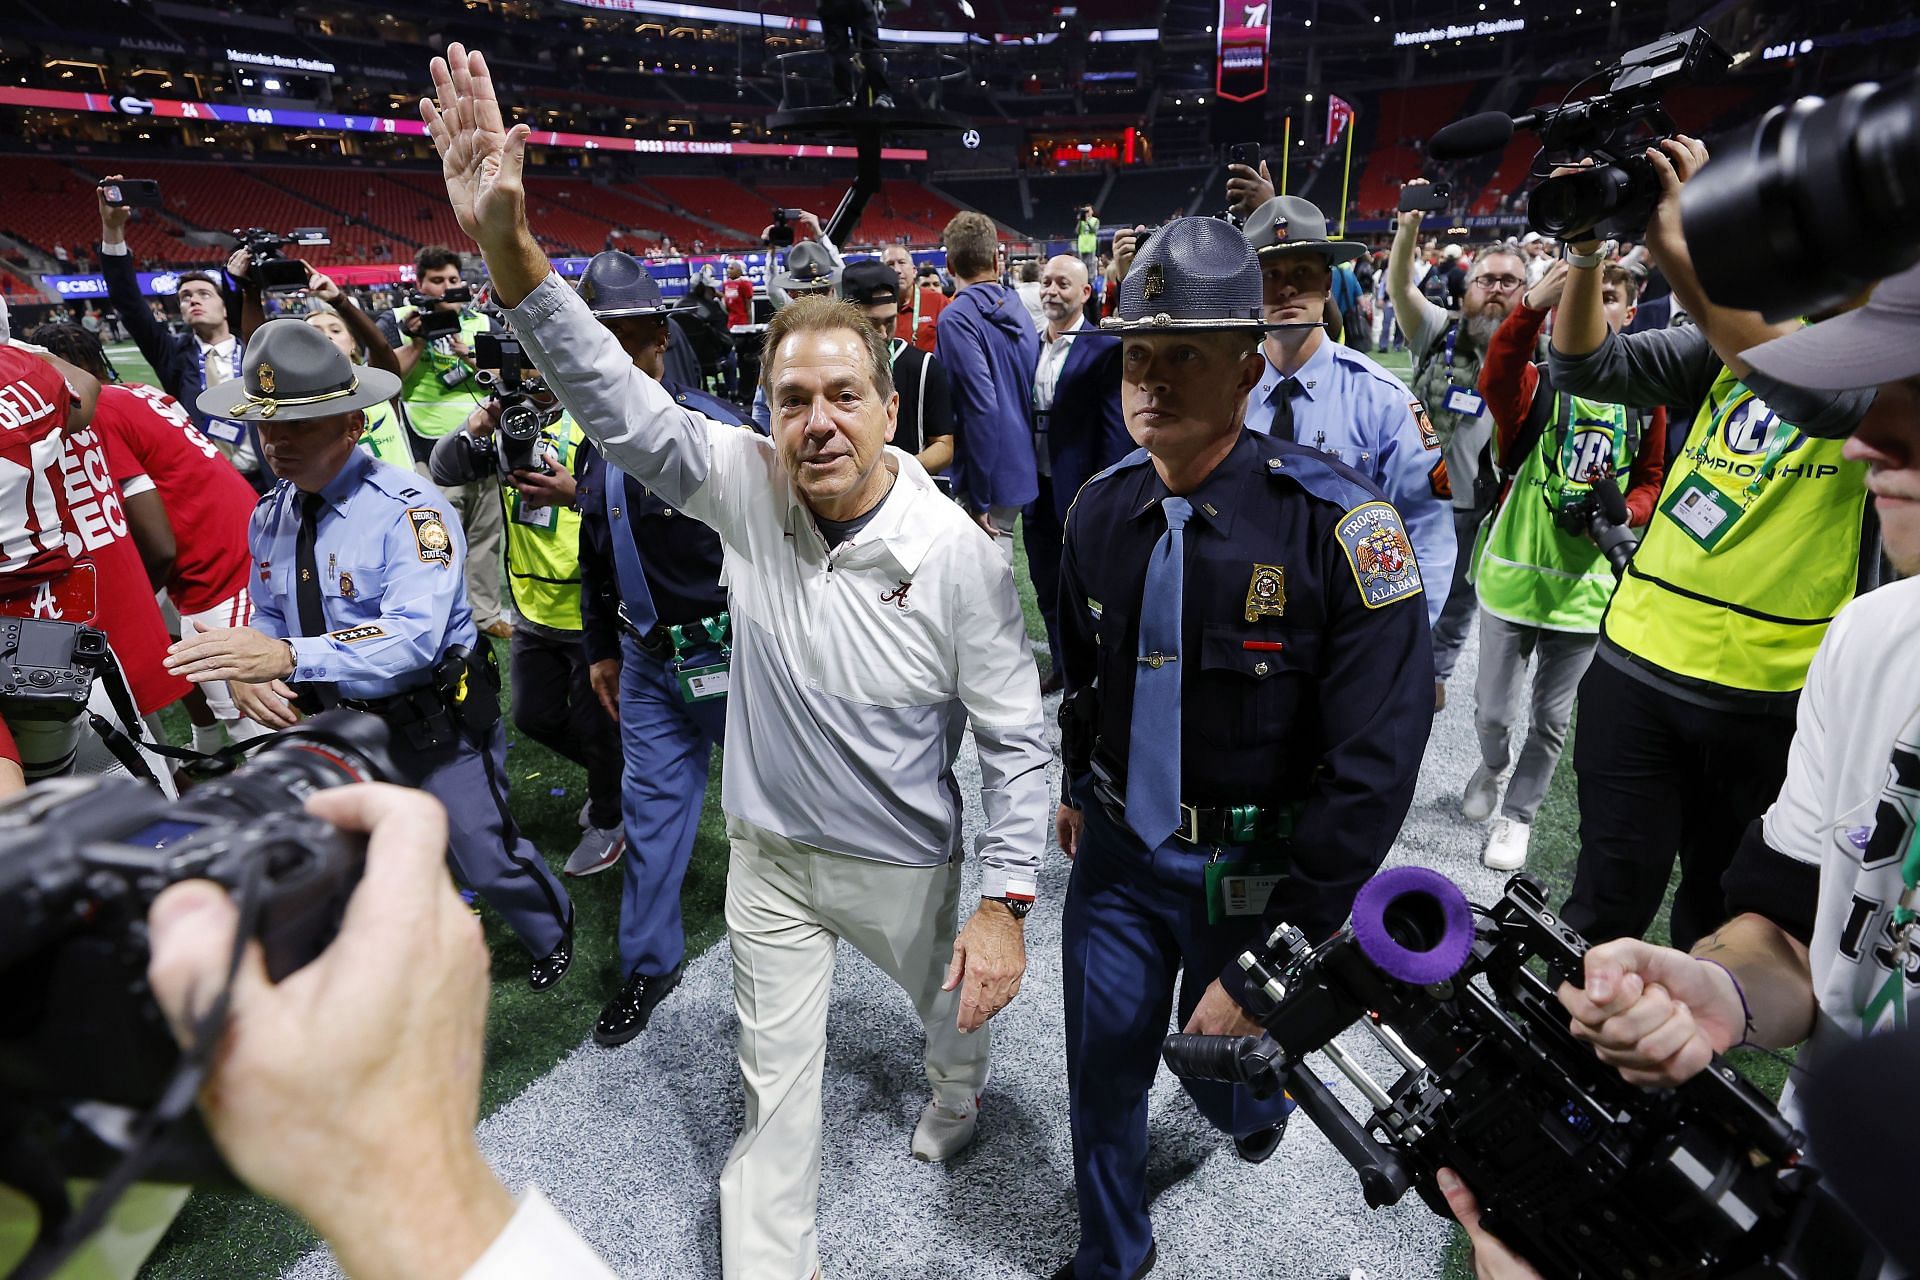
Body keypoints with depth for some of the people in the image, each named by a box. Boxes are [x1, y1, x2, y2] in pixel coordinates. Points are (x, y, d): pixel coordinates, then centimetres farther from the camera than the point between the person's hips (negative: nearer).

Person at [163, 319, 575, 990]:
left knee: (487, 858, 8)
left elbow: (415, 635, -33)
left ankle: (552, 931, 40)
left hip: (434, 725, -6)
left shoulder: (408, 508, -22)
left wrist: (287, 656, -44)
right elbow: (269, 620, 9)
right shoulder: (268, 517, 2)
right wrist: (246, 672, -14)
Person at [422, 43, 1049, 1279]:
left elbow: (1017, 735, -18)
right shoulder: (745, 487, -15)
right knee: (776, 1082, 17)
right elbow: (613, 394, -19)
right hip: (770, 853, 2)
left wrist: (1007, 901, -18)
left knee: (950, 1000, 30)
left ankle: (958, 1094, 66)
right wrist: (507, 244, -32)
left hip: (902, 860, -1)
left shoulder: (954, 554, -24)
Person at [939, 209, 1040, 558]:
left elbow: (981, 407, -22)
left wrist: (978, 499, -18)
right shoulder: (1018, 310, 9)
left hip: (991, 477, -8)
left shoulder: (958, 316, -14)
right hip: (1022, 468, 8)